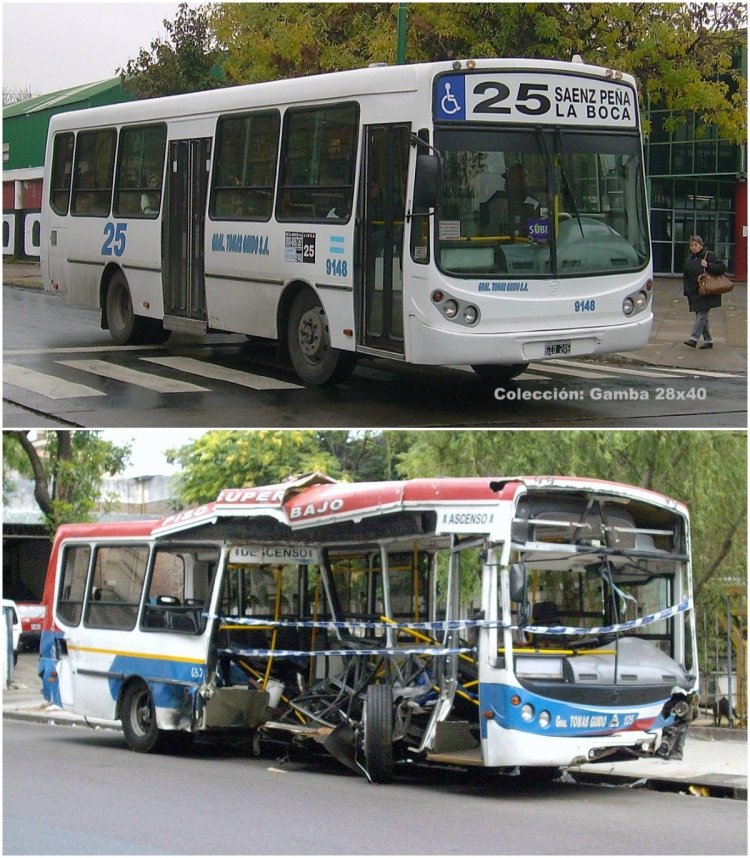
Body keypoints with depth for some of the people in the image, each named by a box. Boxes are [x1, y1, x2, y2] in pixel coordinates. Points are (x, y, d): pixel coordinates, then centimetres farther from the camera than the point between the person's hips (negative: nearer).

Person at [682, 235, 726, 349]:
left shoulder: (709, 256, -5)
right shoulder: (689, 260, 12)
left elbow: (722, 267, -11)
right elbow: (686, 277, 14)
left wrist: (708, 266, -20)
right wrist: (687, 292, 2)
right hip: (694, 293, 6)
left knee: (702, 315, -13)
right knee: (701, 317, 9)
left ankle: (693, 338, -18)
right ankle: (708, 341, 15)